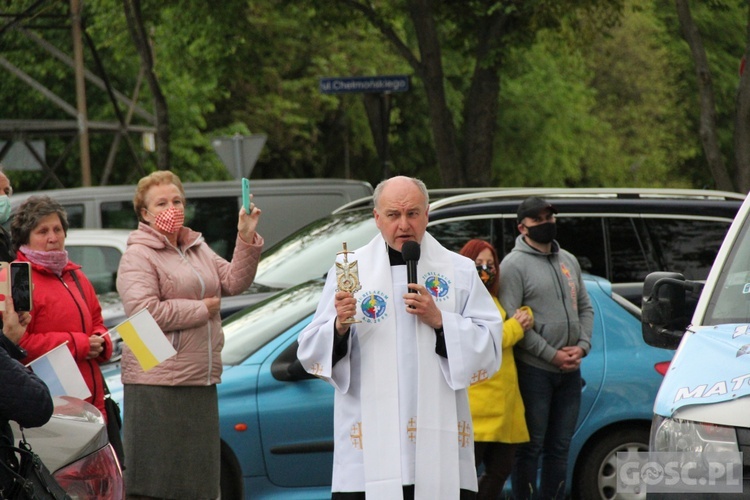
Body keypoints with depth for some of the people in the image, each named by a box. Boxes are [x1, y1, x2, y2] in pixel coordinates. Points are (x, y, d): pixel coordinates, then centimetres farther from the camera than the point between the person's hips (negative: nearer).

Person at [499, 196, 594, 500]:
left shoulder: (568, 261, 15)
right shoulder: (514, 264, -7)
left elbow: (585, 308, 19)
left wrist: (582, 346, 0)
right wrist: (551, 355, -15)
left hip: (570, 371, 7)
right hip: (534, 370, -7)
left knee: (560, 447, 11)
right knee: (531, 447, -3)